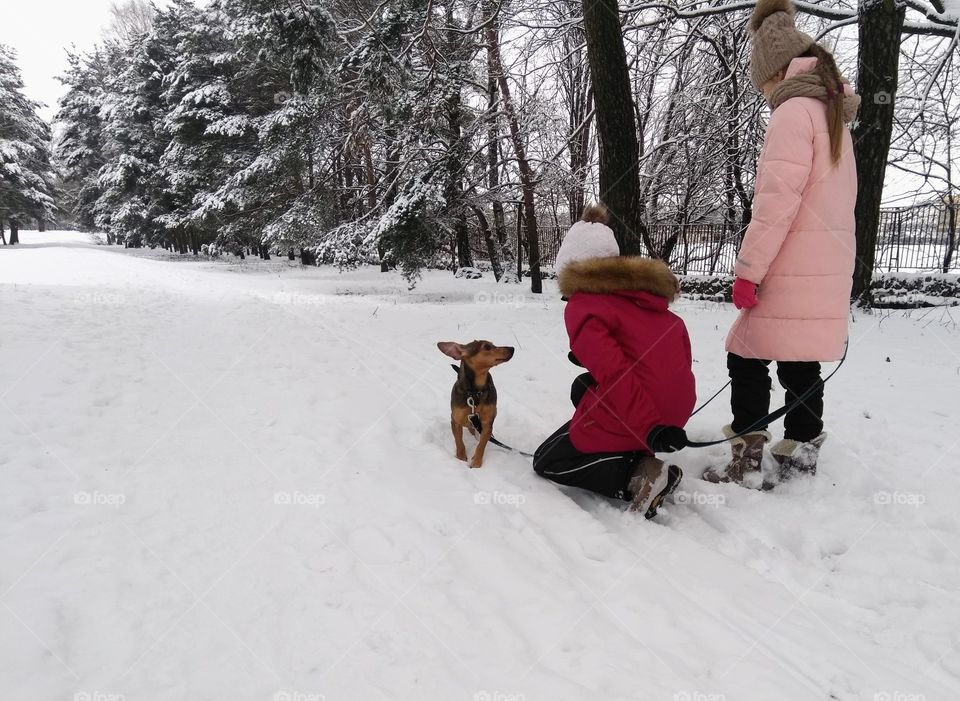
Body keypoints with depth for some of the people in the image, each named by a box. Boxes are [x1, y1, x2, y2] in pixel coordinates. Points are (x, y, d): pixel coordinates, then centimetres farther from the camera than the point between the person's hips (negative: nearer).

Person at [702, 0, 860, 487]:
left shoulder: (794, 111, -8)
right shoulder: (833, 115, 21)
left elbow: (777, 200, -18)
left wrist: (747, 268, -16)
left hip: (791, 273, -9)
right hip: (828, 269, 9)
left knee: (747, 358, -2)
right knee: (801, 365, 12)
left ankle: (747, 462, 1)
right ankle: (800, 457, 19)